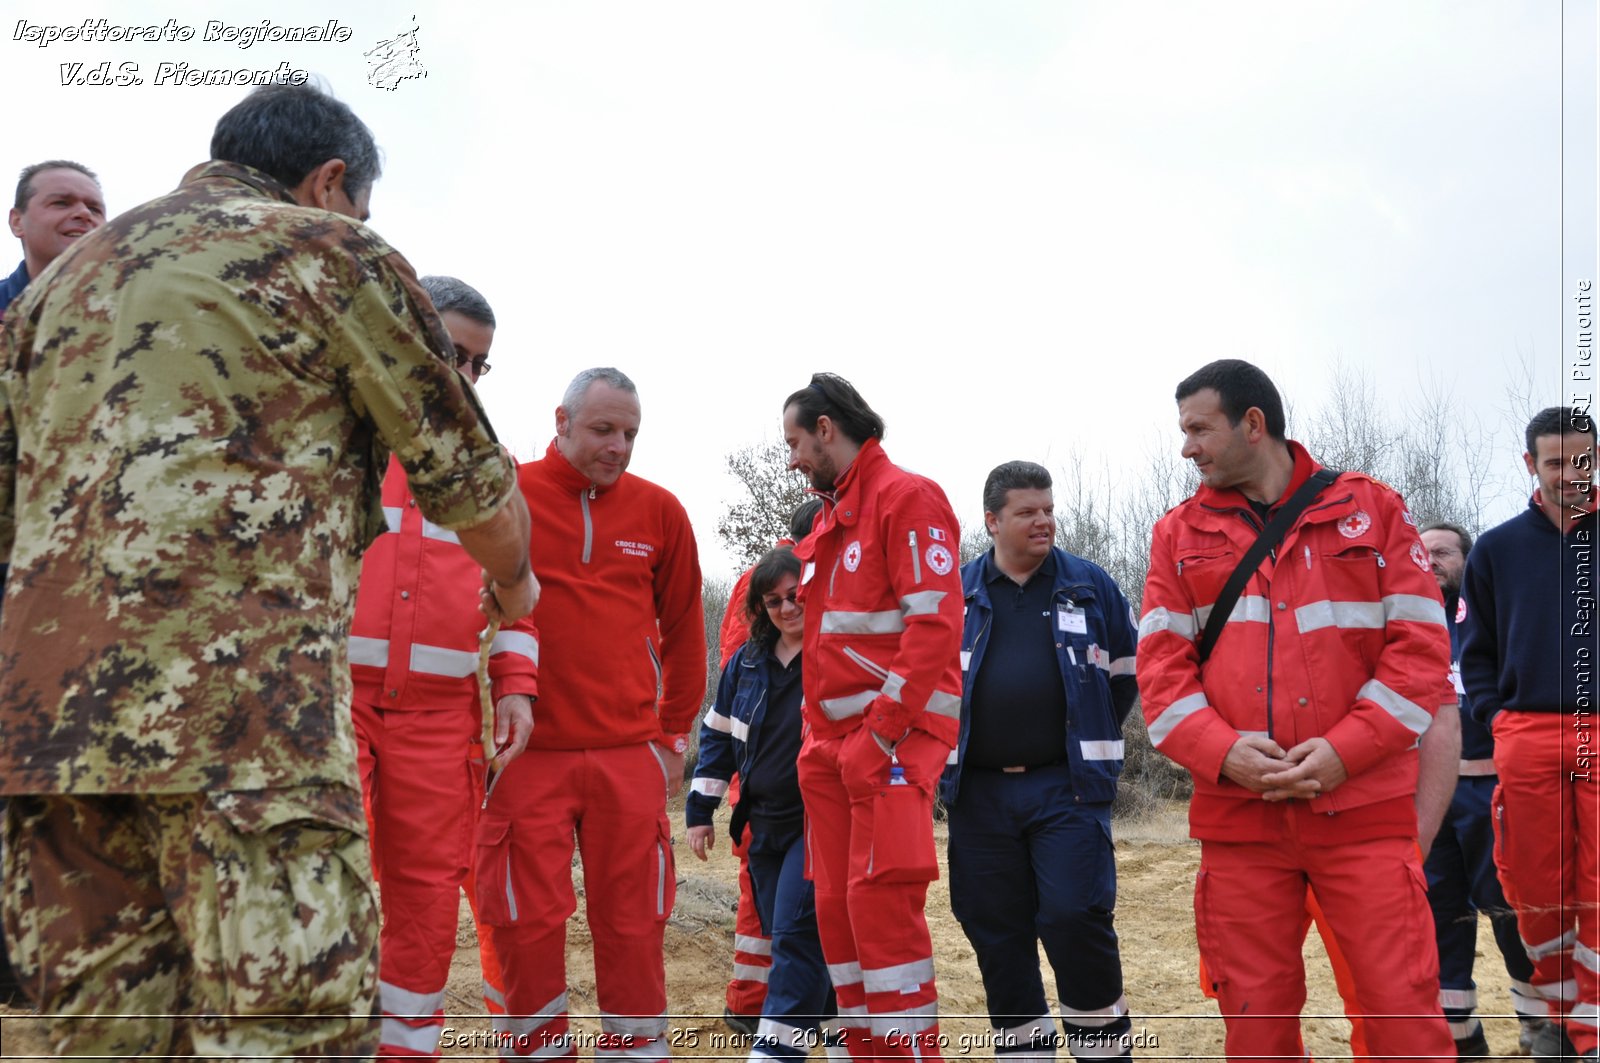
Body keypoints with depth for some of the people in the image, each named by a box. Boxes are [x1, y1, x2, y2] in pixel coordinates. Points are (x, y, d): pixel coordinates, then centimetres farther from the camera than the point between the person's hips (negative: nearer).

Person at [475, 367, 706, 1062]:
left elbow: (683, 631, 14)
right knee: (527, 927, 2)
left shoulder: (658, 511, 6)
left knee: (633, 926, 5)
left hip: (630, 756, 2)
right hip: (527, 753, -1)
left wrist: (674, 733, 12)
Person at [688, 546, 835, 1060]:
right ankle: (831, 1020, 28)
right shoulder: (747, 662, 8)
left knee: (795, 935, -13)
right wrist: (699, 809, 13)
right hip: (763, 824, 6)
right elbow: (718, 735, 15)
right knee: (781, 934, 11)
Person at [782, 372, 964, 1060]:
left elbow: (936, 623, -17)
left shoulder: (906, 499, -8)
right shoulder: (831, 519, 19)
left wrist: (884, 731, -20)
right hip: (831, 744, 9)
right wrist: (817, 738, 12)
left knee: (880, 899, -14)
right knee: (837, 904, 8)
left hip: (892, 737, -9)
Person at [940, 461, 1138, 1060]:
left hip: (1067, 787, -2)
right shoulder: (957, 593, 7)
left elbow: (1129, 668, 14)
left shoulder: (1088, 585, 5)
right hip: (979, 792, 2)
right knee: (996, 932, 6)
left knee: (1075, 917, -10)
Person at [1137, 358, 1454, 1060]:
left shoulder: (1372, 508, 7)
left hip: (1362, 807, -2)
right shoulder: (1180, 533, 13)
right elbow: (1160, 665, 7)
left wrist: (1345, 750, -11)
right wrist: (1223, 752, -11)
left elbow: (1422, 645, 1)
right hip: (1237, 815, 2)